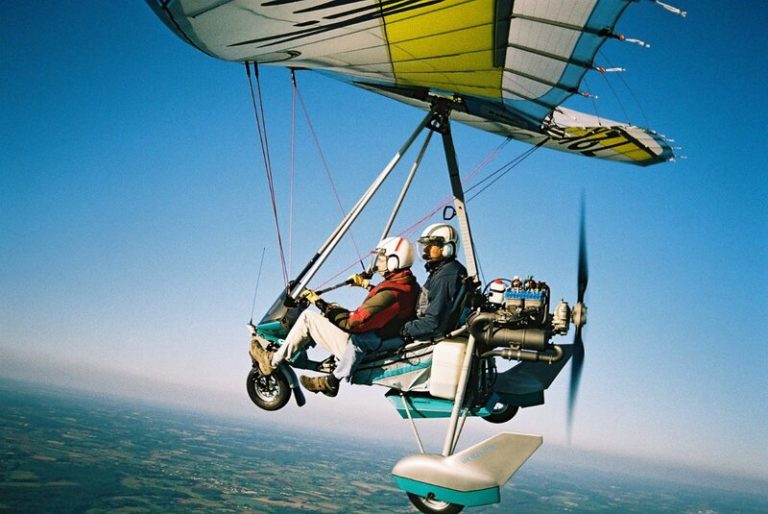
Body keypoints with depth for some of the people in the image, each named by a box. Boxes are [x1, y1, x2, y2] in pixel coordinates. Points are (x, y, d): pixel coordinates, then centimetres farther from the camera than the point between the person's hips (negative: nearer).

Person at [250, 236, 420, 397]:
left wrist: (320, 304, -20)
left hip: (358, 347, -10)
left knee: (308, 317, -3)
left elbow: (354, 323, -27)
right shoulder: (409, 284, 0)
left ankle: (273, 361, 12)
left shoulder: (392, 293, -27)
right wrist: (366, 285, 31)